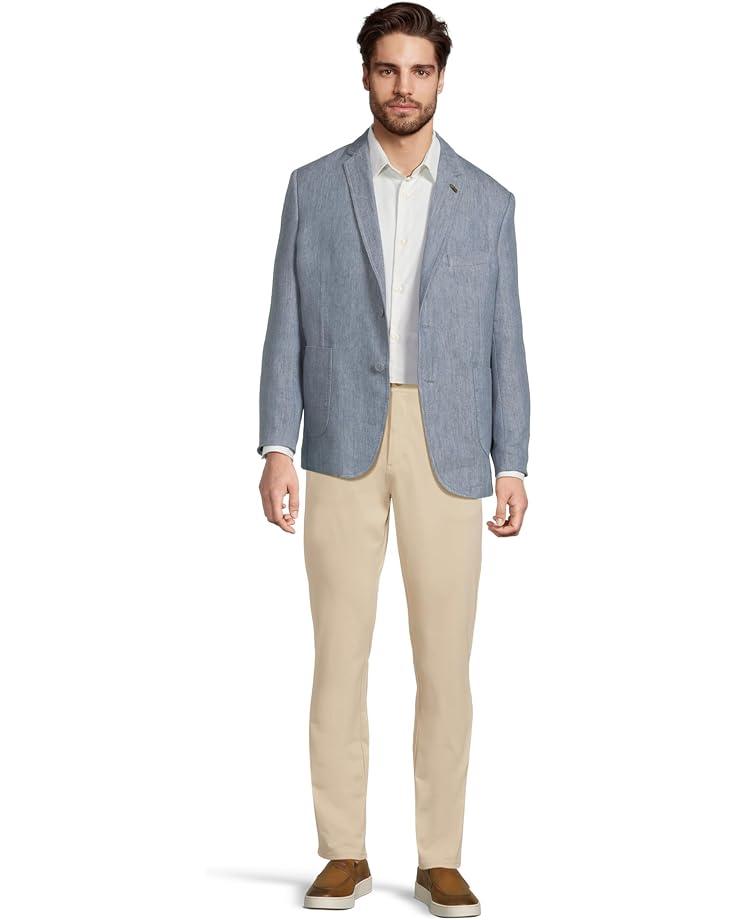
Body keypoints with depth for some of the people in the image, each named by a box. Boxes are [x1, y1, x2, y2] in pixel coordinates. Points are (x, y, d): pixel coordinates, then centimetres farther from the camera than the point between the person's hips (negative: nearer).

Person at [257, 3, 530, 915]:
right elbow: (288, 328, 4)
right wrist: (275, 448, -6)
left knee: (445, 663, 1)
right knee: (340, 655, 1)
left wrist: (513, 467, -1)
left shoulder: (486, 201, 8)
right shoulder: (315, 187, 6)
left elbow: (504, 345, 7)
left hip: (448, 450, 1)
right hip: (343, 443, 0)